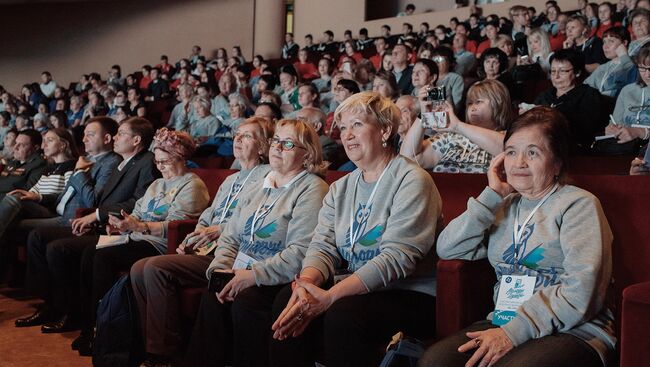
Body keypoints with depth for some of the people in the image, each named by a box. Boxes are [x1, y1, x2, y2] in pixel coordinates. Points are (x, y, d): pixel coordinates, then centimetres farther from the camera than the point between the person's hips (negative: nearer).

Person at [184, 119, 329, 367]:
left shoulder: (312, 189, -4)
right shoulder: (260, 187, 21)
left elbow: (301, 251, -16)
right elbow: (230, 237, 18)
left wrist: (253, 275, -21)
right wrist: (220, 269, -1)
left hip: (278, 282, -5)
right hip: (239, 278, 6)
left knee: (245, 300, -31)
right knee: (212, 297, -22)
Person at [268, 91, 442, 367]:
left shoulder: (412, 181, -10)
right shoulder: (340, 188, 14)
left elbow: (397, 257, -21)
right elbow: (323, 246, 3)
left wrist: (330, 297, -27)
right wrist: (305, 284, -21)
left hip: (409, 294, -6)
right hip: (352, 287, 6)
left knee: (344, 313, -32)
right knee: (288, 300, -17)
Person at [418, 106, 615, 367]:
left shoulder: (579, 204, 1)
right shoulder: (503, 206, 18)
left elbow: (581, 292, -12)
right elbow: (447, 249, 5)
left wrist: (515, 331, -18)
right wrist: (492, 195, 3)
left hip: (574, 332, -4)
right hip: (503, 325, 5)